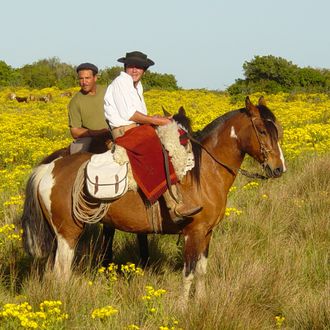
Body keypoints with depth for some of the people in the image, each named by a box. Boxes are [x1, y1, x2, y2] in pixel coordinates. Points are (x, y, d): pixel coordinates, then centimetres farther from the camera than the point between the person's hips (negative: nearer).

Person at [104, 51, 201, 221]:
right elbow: (128, 114, -14)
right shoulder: (120, 82, -4)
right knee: (158, 155, -30)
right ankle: (175, 206, -38)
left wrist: (154, 119, -1)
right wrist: (155, 121, -12)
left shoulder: (137, 86, 24)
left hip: (140, 130, 10)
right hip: (125, 132, -10)